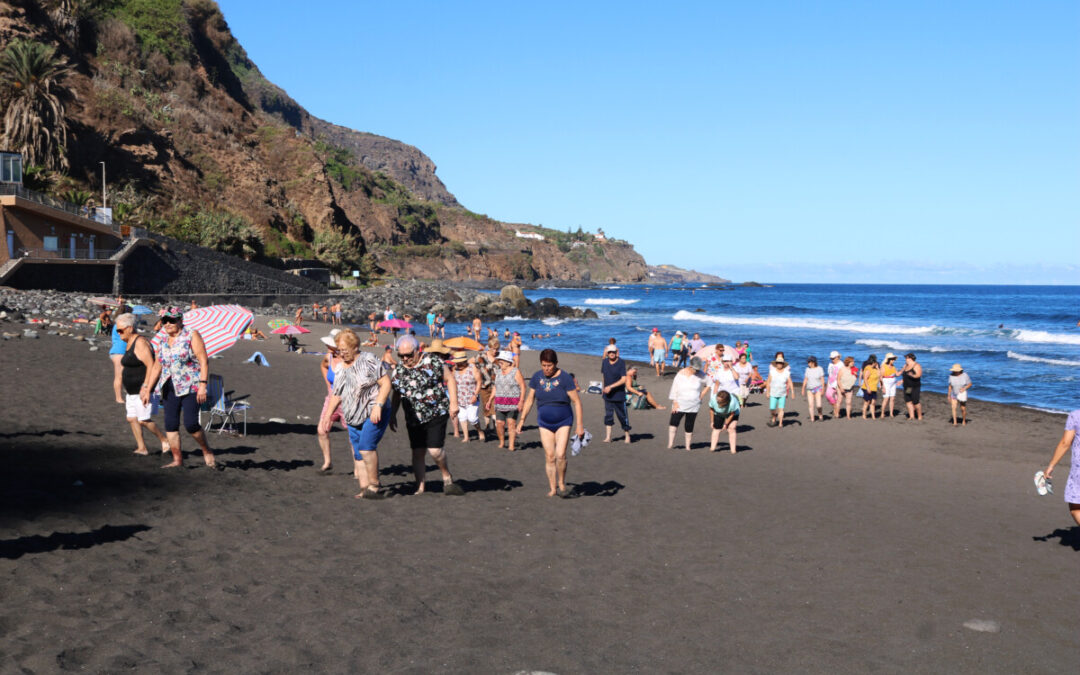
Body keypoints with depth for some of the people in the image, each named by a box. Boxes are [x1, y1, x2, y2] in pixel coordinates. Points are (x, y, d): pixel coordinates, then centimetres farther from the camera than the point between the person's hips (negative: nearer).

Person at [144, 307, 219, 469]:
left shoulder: (191, 336, -4)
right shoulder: (164, 341, 14)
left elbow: (204, 361, -10)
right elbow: (157, 367, 21)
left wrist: (203, 384, -19)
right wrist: (147, 389, 18)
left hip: (190, 386, -6)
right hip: (169, 388, 6)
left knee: (191, 423, -15)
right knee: (170, 424, 2)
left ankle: (207, 453, 5)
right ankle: (177, 460, 10)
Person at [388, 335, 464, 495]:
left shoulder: (432, 361, -8)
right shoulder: (397, 370, 4)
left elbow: (450, 379, -2)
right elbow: (396, 394, 16)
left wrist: (453, 403, -8)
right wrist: (393, 415, 13)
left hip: (436, 414, -4)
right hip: (413, 419, 4)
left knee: (435, 450, -13)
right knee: (417, 452, 1)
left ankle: (448, 479, 11)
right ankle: (420, 488, 10)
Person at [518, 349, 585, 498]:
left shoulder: (565, 378, -12)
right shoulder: (536, 377, -1)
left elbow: (576, 402, -9)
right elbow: (529, 399, 10)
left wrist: (580, 425, -11)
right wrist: (522, 419, 9)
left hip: (563, 421, -3)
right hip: (545, 422, 3)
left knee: (560, 455, -13)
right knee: (549, 456, 2)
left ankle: (561, 484, 9)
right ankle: (553, 488, 14)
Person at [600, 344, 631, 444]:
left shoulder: (621, 363, -12)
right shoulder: (604, 362, 3)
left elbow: (623, 379, -18)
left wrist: (611, 387, -22)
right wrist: (605, 387, 13)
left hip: (619, 395, -4)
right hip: (607, 395, 4)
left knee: (623, 416, 4)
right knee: (608, 415, 3)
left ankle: (627, 436, 19)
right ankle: (608, 437, 7)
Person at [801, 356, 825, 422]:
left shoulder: (819, 369, -10)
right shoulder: (808, 369, -1)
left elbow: (822, 380, -8)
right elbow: (805, 380, 3)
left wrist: (823, 390, -11)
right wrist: (803, 389, 3)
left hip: (818, 389, -3)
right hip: (810, 389, 3)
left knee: (818, 405, -9)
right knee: (811, 404, -5)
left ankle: (820, 414, 19)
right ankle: (812, 419, 4)